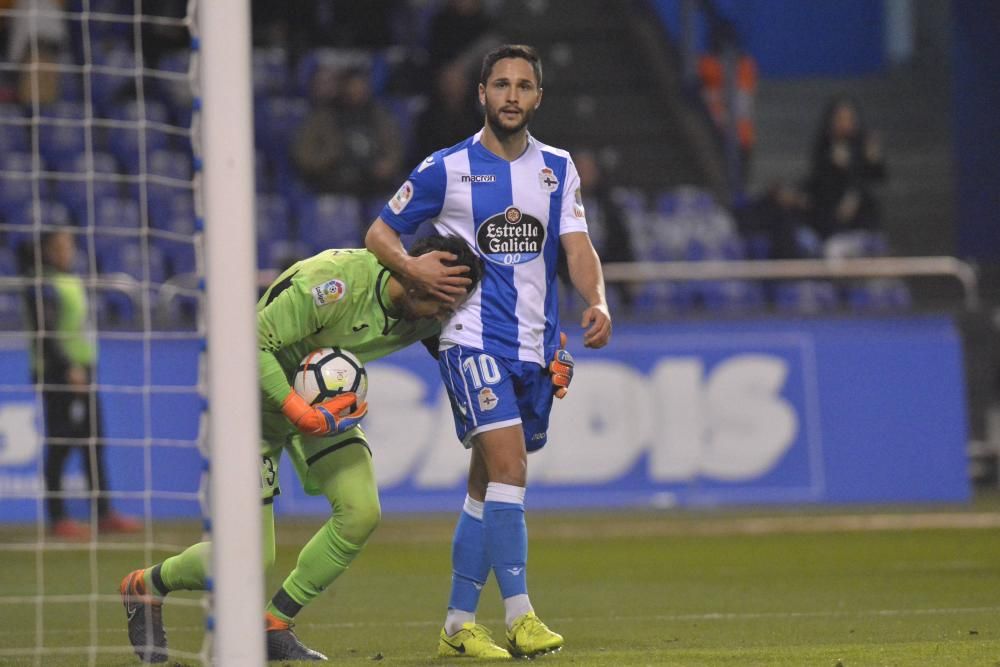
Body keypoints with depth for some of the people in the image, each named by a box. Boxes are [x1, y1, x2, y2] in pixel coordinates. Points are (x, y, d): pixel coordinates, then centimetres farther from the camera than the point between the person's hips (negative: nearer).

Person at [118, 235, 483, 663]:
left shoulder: (424, 315, -13)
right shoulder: (334, 283, -35)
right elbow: (251, 342, -31)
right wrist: (298, 411, -37)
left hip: (323, 399, 7)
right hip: (259, 397, -7)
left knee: (361, 512, -14)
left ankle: (274, 627, 4)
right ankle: (145, 587, 22)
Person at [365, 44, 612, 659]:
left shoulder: (558, 169, 11)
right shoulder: (446, 169, 0)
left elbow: (578, 246, 2)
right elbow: (380, 233, 6)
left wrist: (597, 303, -17)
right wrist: (414, 268, -13)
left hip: (536, 348, 5)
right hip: (473, 340, -4)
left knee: (487, 486, 9)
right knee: (509, 466, -19)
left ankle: (459, 623, 16)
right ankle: (519, 615, -22)